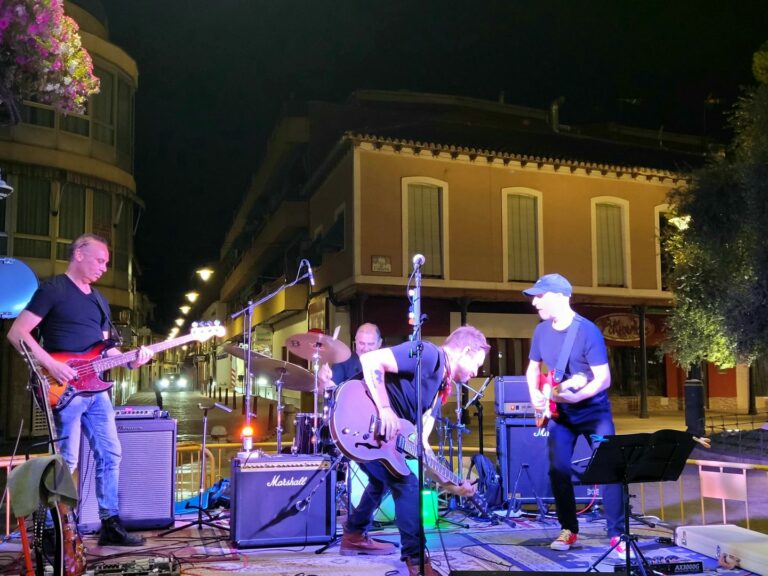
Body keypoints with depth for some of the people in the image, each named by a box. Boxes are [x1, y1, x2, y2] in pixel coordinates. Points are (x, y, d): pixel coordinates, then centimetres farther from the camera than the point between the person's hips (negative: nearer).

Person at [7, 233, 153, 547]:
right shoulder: (52, 289, -4)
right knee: (67, 461, -6)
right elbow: (17, 333, -10)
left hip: (96, 389, 8)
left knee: (110, 454, 8)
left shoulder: (99, 301, 19)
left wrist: (129, 360, 3)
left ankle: (110, 524, 16)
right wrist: (51, 365, -19)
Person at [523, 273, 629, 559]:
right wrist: (535, 394, -4)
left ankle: (618, 535, 1)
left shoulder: (587, 331, -20)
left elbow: (604, 378, -22)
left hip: (594, 411, -5)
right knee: (558, 471, -1)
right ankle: (568, 529, 15)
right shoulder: (541, 331, -1)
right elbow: (533, 367, 14)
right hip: (559, 413, 5)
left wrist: (573, 396, -35)